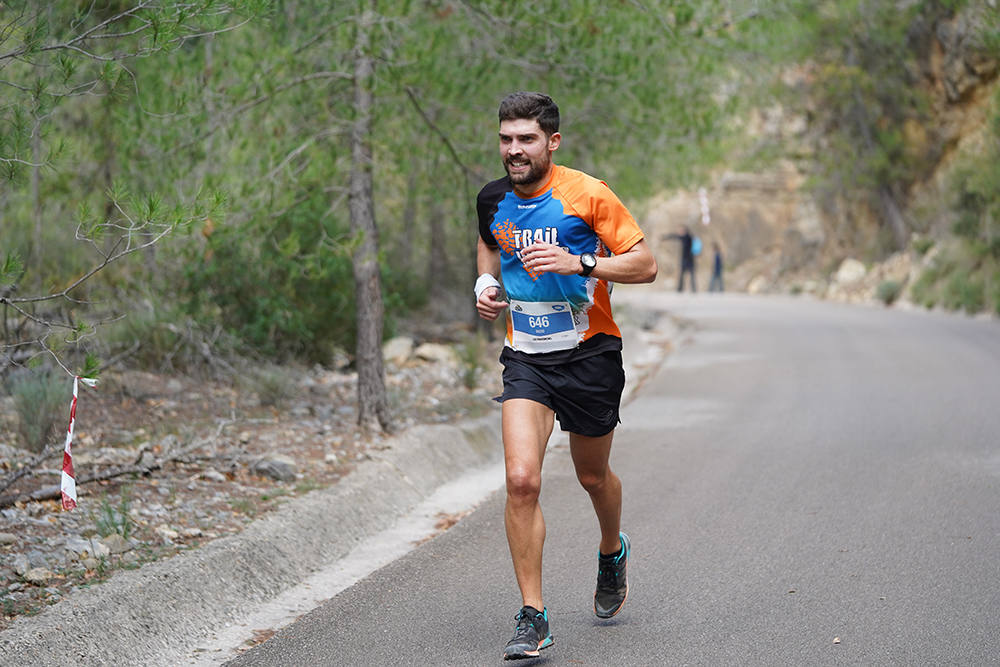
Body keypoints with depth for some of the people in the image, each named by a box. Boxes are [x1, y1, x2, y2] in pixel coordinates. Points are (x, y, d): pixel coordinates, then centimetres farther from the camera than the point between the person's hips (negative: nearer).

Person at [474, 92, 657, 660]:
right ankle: (533, 618, -9)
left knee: (593, 477, 15)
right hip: (526, 357, 2)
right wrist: (487, 284, 4)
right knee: (522, 479, -16)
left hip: (590, 353, -2)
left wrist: (578, 262, -27)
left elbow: (646, 265, -13)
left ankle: (613, 551, 50)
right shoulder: (493, 200, 1)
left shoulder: (588, 194, -13)